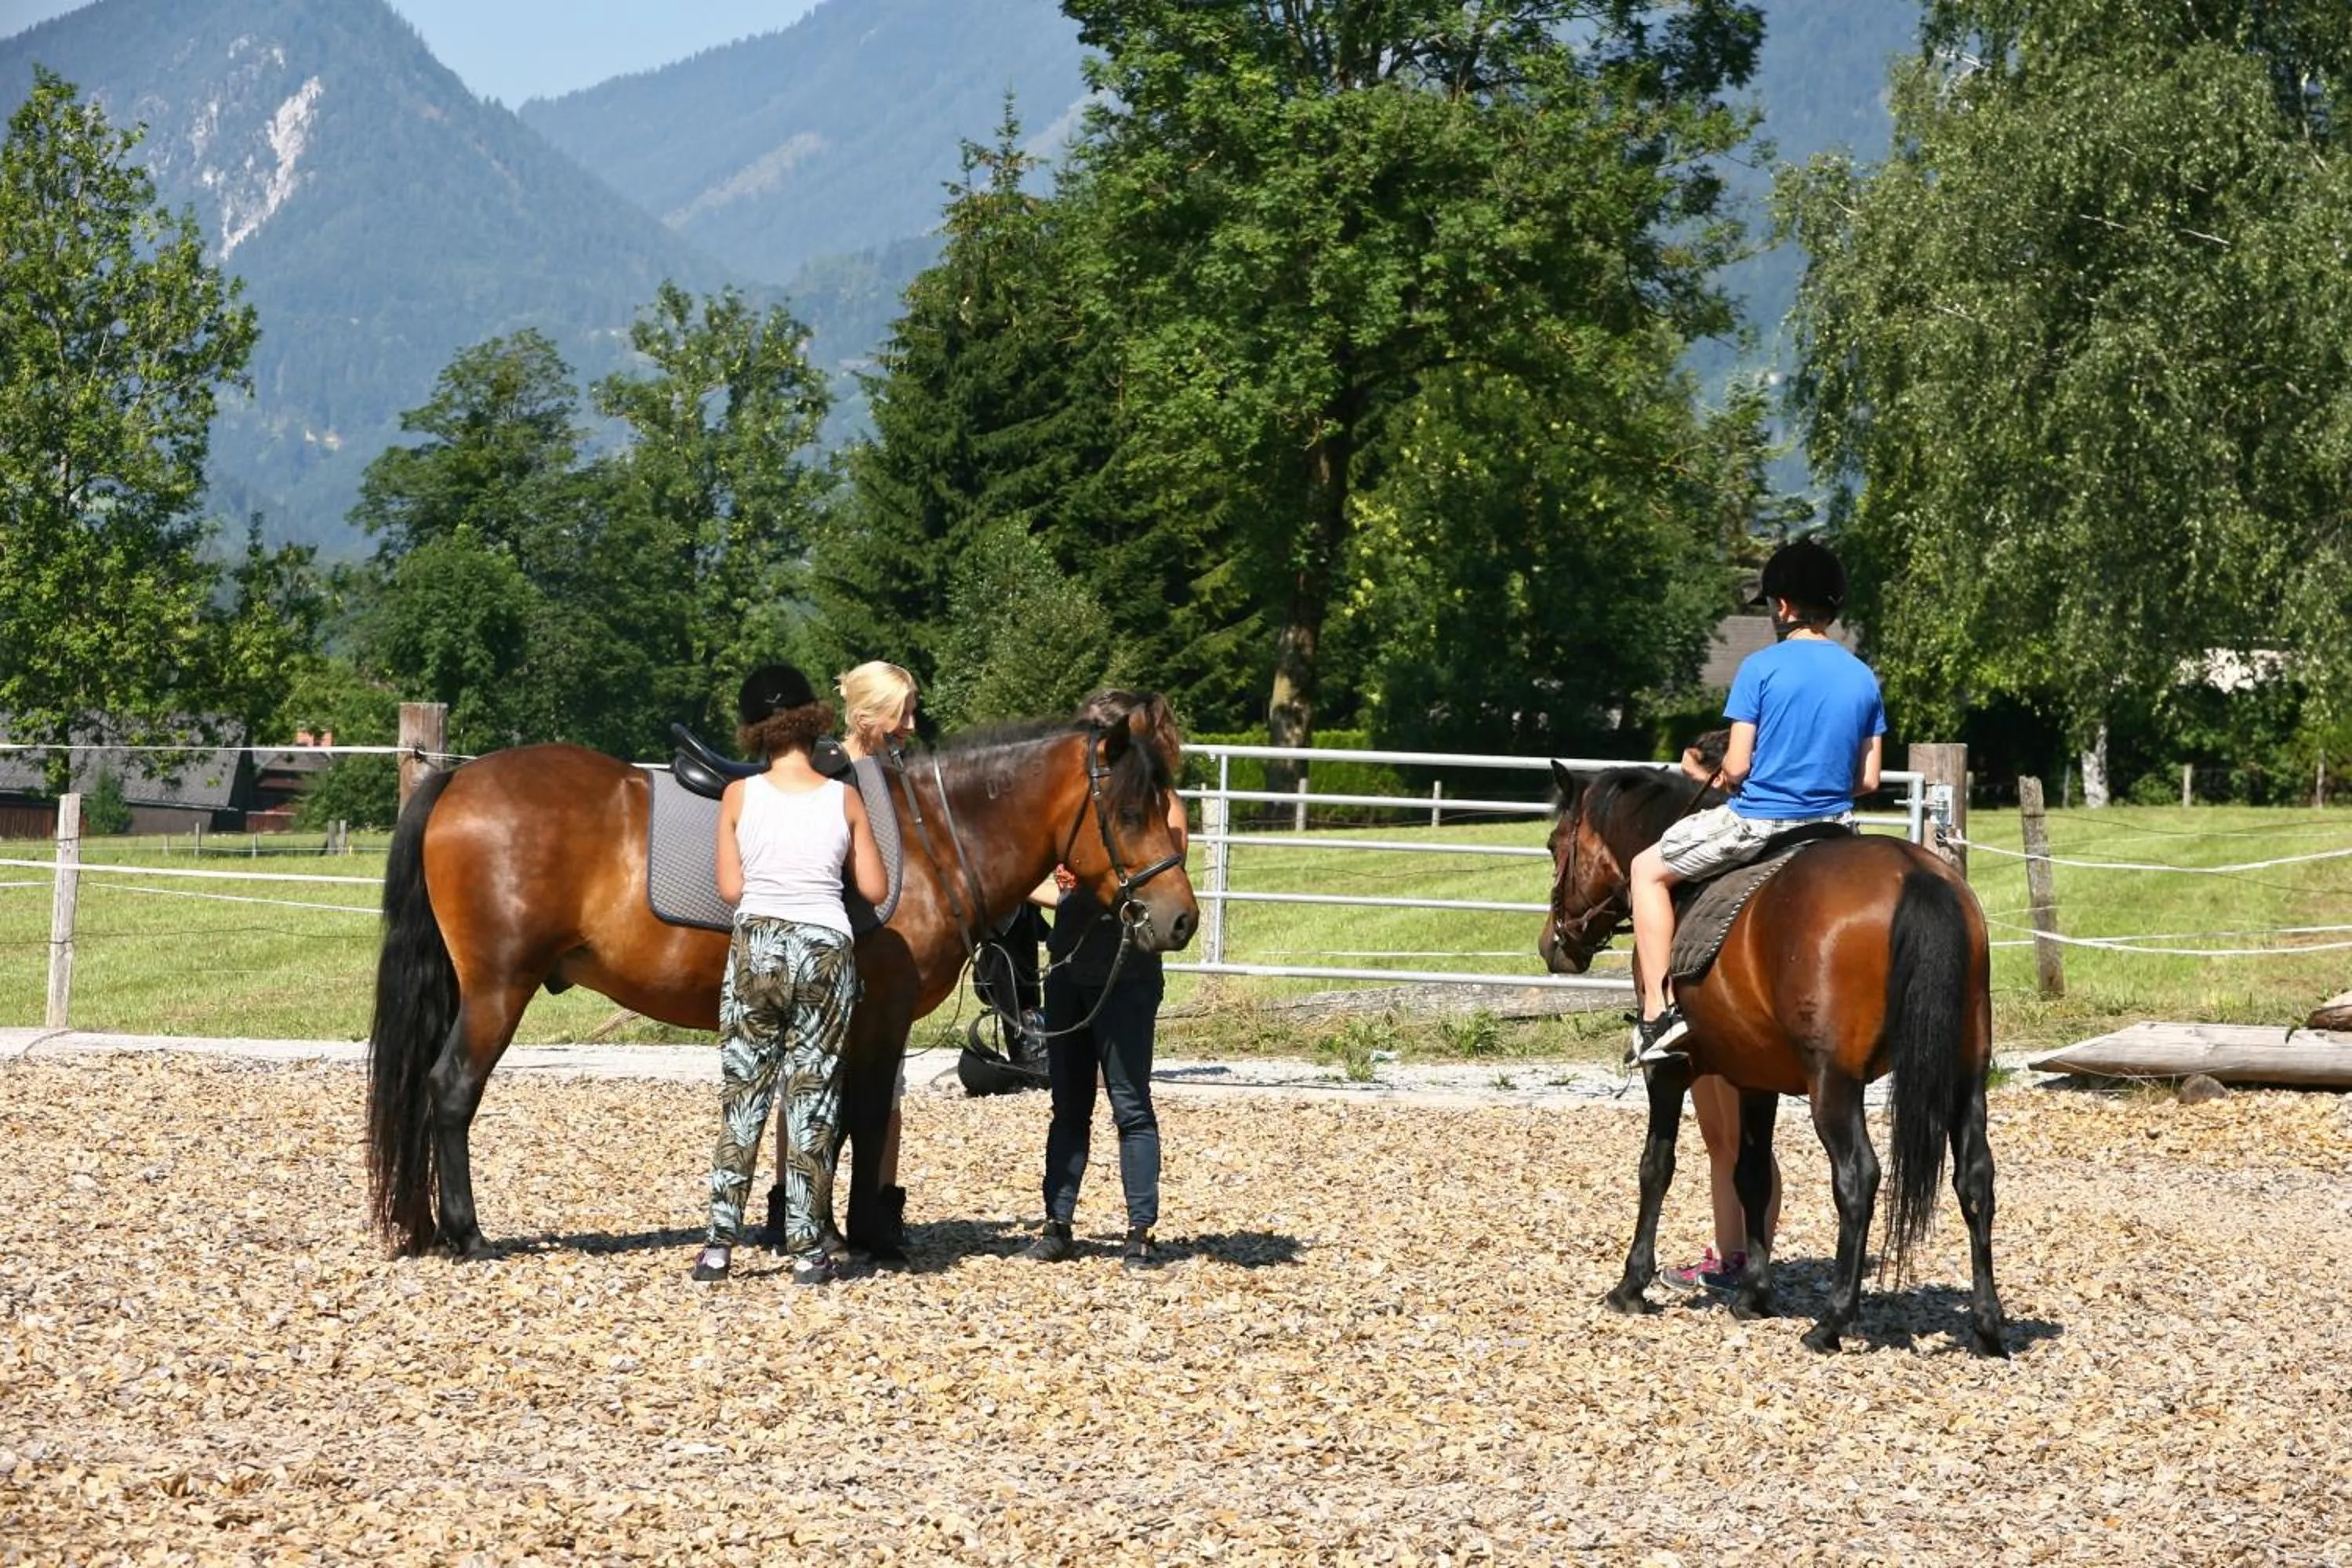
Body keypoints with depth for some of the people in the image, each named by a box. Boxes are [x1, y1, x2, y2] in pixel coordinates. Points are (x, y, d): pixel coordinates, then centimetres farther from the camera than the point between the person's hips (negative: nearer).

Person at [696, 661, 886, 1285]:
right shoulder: (845, 800, -2)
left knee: (742, 1095, 9)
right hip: (826, 951, 0)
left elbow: (729, 888, -3)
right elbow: (875, 888, 2)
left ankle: (720, 1240, 5)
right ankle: (806, 1250, 6)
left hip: (756, 946, 0)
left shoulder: (741, 797, -4)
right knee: (813, 1100, 6)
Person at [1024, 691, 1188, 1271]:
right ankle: (1057, 1224, 14)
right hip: (1068, 966, 6)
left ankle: (1141, 1232, 0)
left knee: (1130, 1105, -4)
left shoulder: (1159, 804, -6)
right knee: (1069, 1105, 10)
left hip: (1126, 974, -6)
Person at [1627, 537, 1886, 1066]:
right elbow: (1867, 781, 5)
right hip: (1833, 823, 5)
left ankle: (1658, 1012, 3)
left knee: (1649, 870, 14)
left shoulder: (1761, 668, -10)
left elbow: (1736, 768, -12)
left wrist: (1725, 781, 10)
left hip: (1758, 820, -5)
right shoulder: (1863, 679, 4)